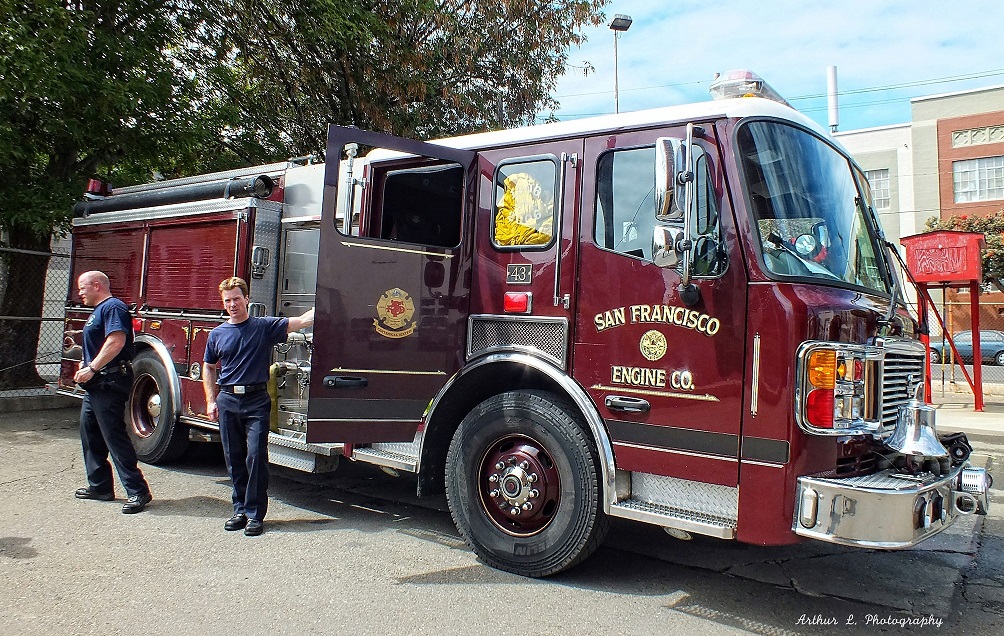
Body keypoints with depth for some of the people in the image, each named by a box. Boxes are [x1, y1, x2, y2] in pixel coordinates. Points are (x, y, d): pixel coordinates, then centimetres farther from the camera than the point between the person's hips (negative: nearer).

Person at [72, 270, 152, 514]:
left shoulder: (113, 307, -12)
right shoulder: (98, 311, 21)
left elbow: (116, 341, -25)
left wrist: (91, 369, -24)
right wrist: (85, 365, 9)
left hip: (110, 382, -11)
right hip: (97, 384, 11)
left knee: (114, 436, -11)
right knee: (89, 432, 16)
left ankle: (138, 491, -9)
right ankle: (99, 485, 26)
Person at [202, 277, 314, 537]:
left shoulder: (265, 327, 1)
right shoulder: (217, 334, 10)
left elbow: (302, 321, -7)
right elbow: (208, 369, 19)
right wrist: (211, 401, 10)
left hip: (256, 400, -3)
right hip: (228, 400, 3)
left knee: (256, 457, -7)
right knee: (234, 459, 9)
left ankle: (255, 513, 1)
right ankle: (240, 509, 21)